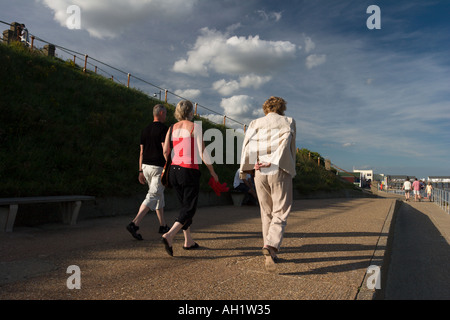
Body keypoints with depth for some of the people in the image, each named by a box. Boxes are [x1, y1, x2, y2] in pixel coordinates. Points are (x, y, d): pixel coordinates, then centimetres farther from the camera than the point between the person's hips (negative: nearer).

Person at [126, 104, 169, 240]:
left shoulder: (145, 130, 13)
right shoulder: (163, 128, -9)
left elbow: (141, 152, 12)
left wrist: (141, 171, 15)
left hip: (146, 166, 8)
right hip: (158, 167, -8)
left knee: (159, 195, 17)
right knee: (152, 196, -7)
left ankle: (163, 225, 24)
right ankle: (134, 224, -17)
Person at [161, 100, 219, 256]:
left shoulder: (172, 128, 9)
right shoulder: (195, 127, -6)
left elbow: (165, 151, 5)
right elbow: (202, 152, -10)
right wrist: (212, 172, 0)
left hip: (174, 171, 6)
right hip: (190, 171, -6)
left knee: (185, 205, 17)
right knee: (189, 208, 1)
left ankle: (188, 241, 23)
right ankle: (169, 235, -16)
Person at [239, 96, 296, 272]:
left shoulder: (255, 123, 13)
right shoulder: (288, 122, 9)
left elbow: (247, 144, -1)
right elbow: (284, 143, -5)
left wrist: (245, 167, -4)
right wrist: (271, 162, -6)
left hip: (260, 173, 3)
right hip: (280, 172, -3)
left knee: (267, 213, 15)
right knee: (280, 213, 2)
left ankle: (271, 253, 21)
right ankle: (270, 246, -19)